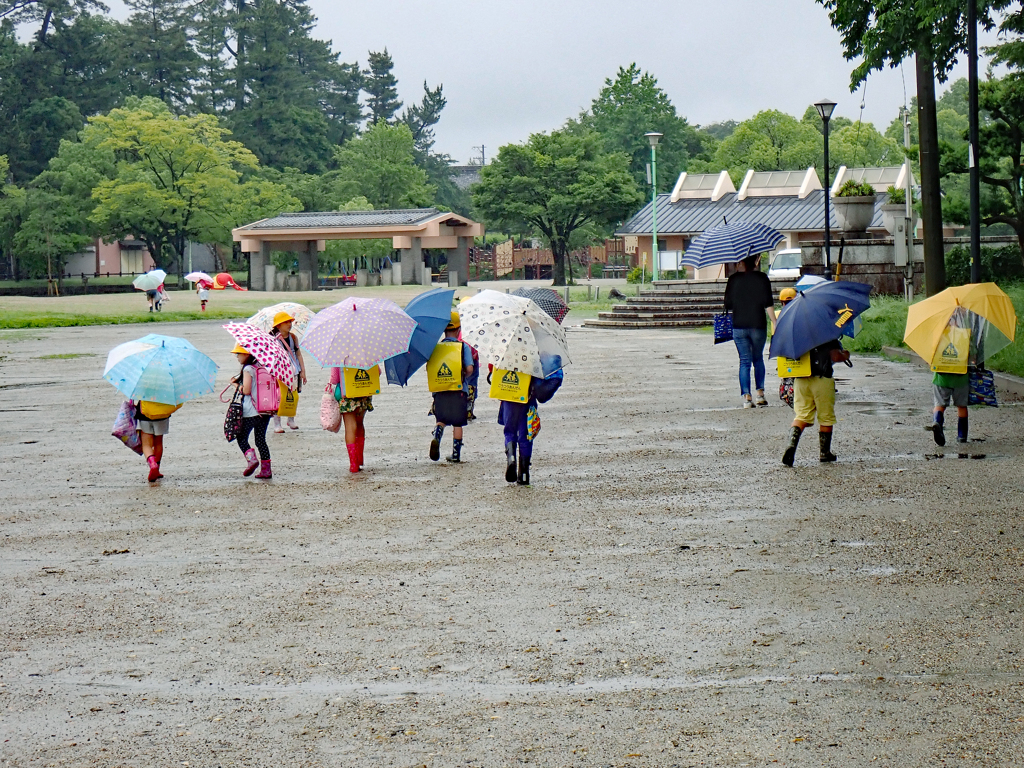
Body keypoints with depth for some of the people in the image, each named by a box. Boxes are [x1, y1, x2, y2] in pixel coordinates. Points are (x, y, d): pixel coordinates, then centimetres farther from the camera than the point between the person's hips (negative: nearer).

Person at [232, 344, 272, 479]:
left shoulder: (248, 369, -12)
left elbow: (246, 390, -18)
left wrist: (236, 384, 0)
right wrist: (239, 382, 17)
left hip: (250, 412, -7)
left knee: (241, 437, 6)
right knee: (261, 439, 11)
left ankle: (251, 458, -15)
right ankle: (266, 470, 7)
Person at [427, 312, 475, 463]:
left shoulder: (435, 347, 5)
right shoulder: (463, 346, -3)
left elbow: (429, 368, 5)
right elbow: (469, 369, -11)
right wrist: (464, 377, 10)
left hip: (439, 391, 2)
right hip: (459, 390, -2)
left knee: (441, 419, 17)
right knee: (457, 423, 10)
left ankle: (436, 437, -13)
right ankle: (456, 454, 11)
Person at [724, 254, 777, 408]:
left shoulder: (733, 279, 1)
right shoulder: (762, 278, -3)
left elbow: (728, 305, 5)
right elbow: (768, 304, -7)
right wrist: (774, 323, -4)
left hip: (739, 326, 1)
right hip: (758, 325, -1)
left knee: (744, 361, 4)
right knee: (758, 359, 17)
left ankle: (746, 397, -5)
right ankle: (760, 393, 14)